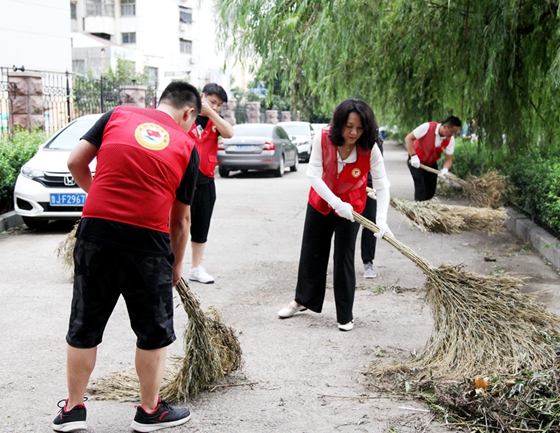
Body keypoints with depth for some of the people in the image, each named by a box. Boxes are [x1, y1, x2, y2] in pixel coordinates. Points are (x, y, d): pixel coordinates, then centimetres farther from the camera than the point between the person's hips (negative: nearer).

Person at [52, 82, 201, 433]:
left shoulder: (118, 115, 12)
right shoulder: (187, 146, 8)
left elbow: (76, 162, 8)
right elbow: (180, 218, 10)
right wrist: (177, 264, 23)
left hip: (96, 231, 3)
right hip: (147, 239, -2)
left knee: (85, 325, 16)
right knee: (154, 331, 15)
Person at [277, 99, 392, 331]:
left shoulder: (369, 149, -26)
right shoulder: (323, 138, -24)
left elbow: (382, 185, -26)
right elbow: (314, 175, -23)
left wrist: (381, 219, -39)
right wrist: (336, 203, -33)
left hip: (351, 206, -2)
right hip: (320, 202, 2)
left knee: (344, 258, -2)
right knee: (311, 253, 15)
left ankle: (345, 315, 13)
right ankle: (302, 300, 37)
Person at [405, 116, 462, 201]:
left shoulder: (450, 140, -16)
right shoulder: (427, 127, -29)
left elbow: (449, 159, -14)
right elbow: (408, 138, -24)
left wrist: (445, 169, -36)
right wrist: (413, 156, -33)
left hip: (431, 163, 5)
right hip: (416, 161, -5)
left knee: (430, 191, 4)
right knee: (420, 186, -19)